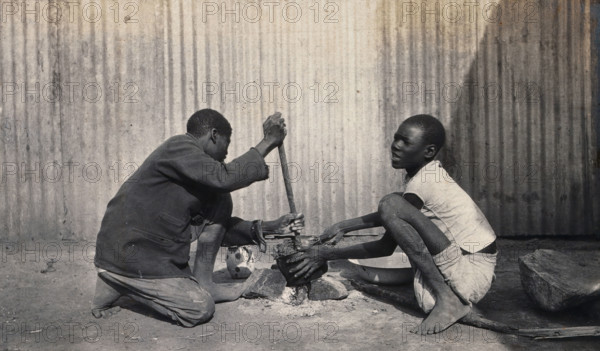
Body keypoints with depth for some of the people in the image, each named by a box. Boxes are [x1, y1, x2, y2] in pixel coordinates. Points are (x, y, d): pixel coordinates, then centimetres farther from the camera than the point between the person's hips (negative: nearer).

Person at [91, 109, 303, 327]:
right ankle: (113, 287, 3)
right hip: (126, 257, -10)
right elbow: (224, 178, -27)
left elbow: (217, 226, 15)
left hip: (151, 249, 10)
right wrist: (268, 143, -19)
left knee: (219, 200, 4)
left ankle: (203, 284, 5)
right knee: (201, 308, -12)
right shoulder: (178, 147, -14)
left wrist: (269, 228, 10)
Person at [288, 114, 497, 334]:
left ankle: (447, 299, -18)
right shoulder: (427, 174, 10)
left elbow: (386, 247, -13)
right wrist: (344, 227, 17)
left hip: (473, 273, -10)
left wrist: (328, 254, -10)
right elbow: (389, 217, 23)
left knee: (391, 203, -21)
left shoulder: (422, 183, -18)